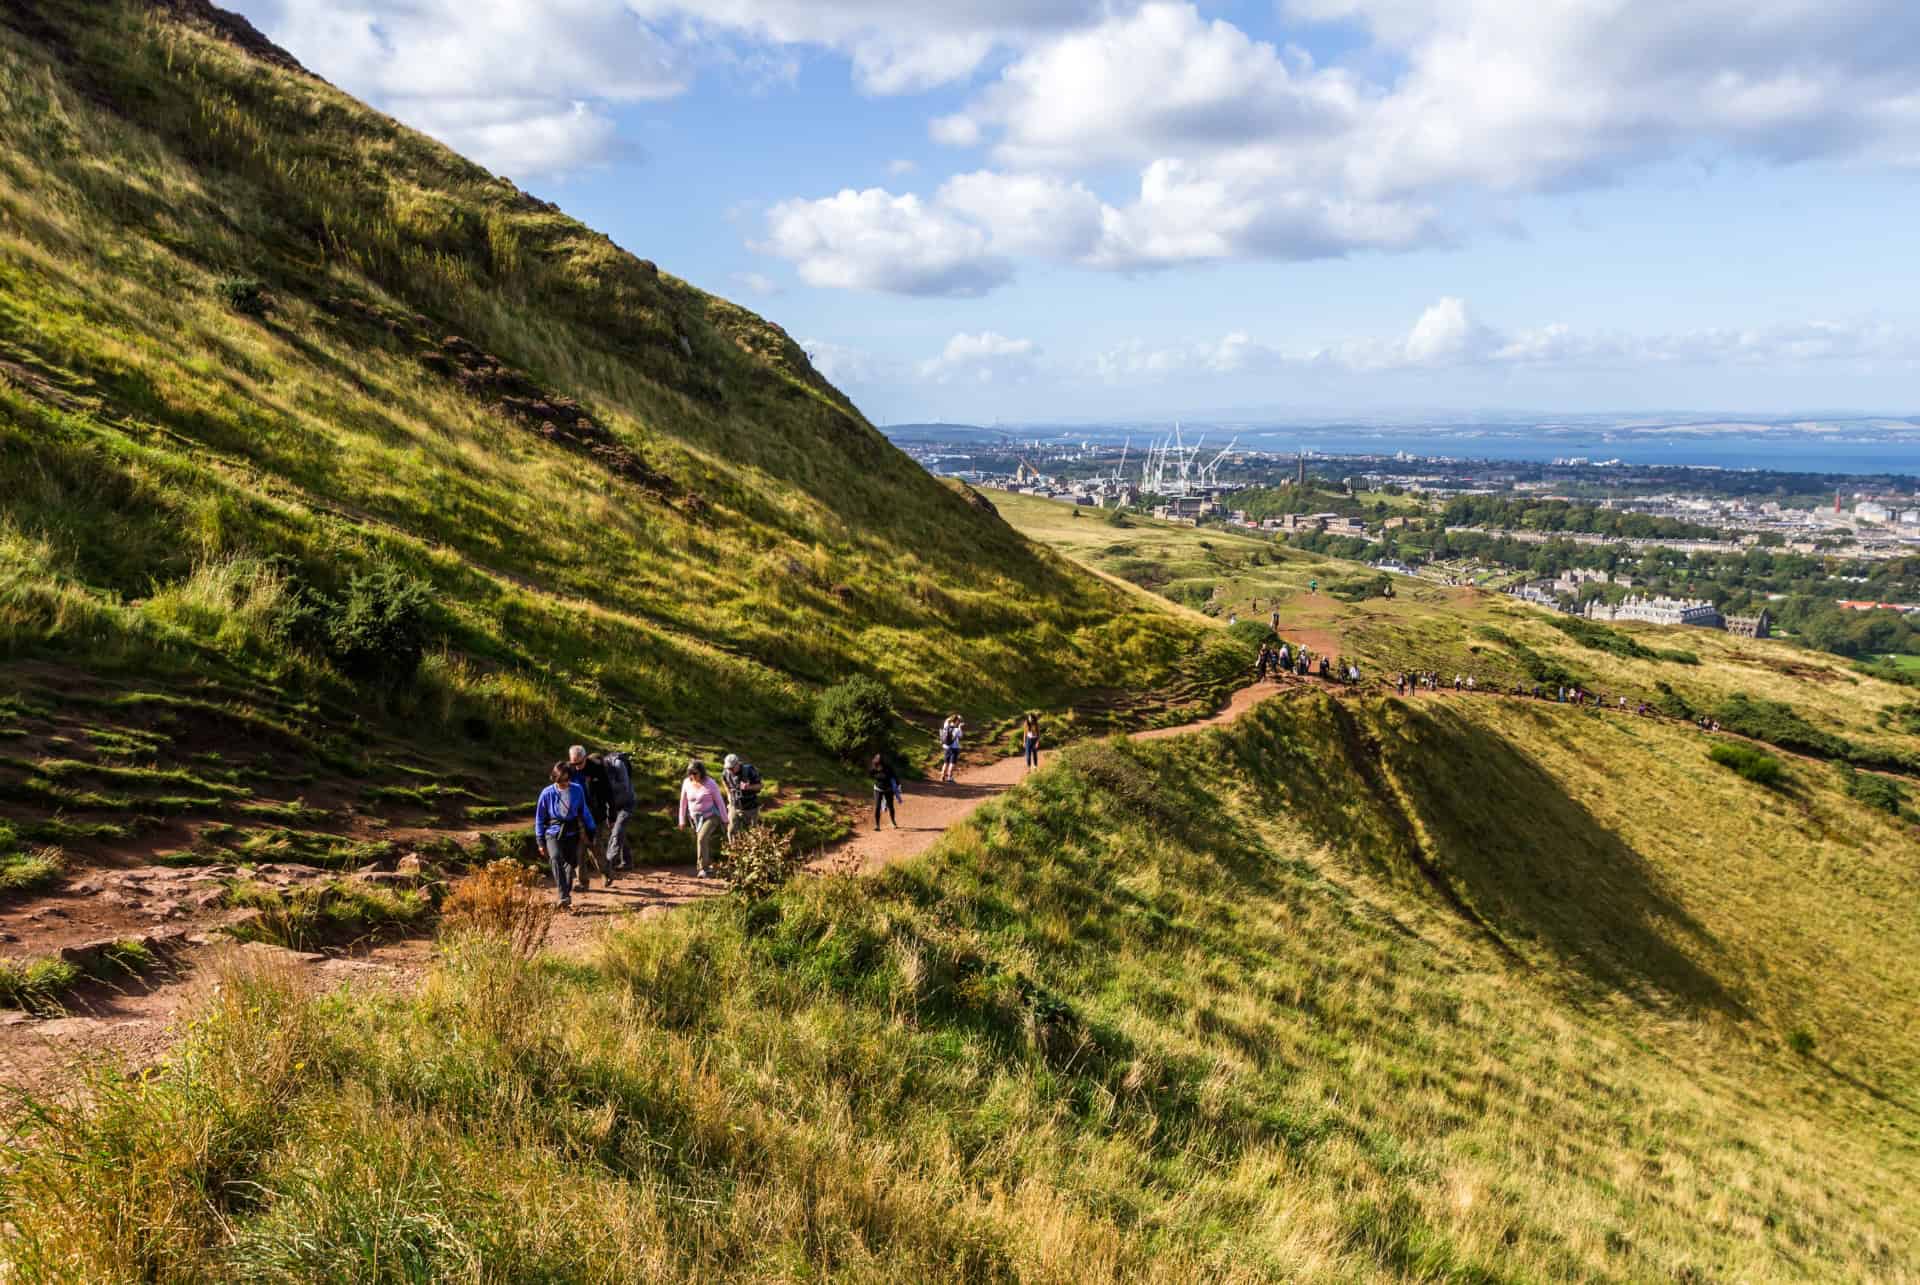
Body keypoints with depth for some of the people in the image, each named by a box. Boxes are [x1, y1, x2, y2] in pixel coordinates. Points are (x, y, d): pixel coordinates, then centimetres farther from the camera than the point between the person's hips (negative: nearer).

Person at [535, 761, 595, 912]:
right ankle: (564, 898, -33)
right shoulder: (547, 793, -9)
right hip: (553, 833, -3)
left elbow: (584, 811, 9)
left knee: (571, 863, 7)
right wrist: (540, 841, 3)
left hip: (572, 833, 3)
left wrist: (591, 831, 12)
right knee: (556, 859, -26)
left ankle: (567, 894, 29)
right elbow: (540, 818, 1)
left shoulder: (577, 790, -5)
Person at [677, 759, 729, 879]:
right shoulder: (686, 783, -6)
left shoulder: (710, 784, -17)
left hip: (711, 817, -5)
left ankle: (703, 868, -17)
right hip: (695, 819, 5)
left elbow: (720, 801, -9)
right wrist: (682, 820, 7)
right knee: (698, 842, 13)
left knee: (702, 838, -24)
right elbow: (683, 802, 4)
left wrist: (725, 820, -5)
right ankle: (709, 865, 35)